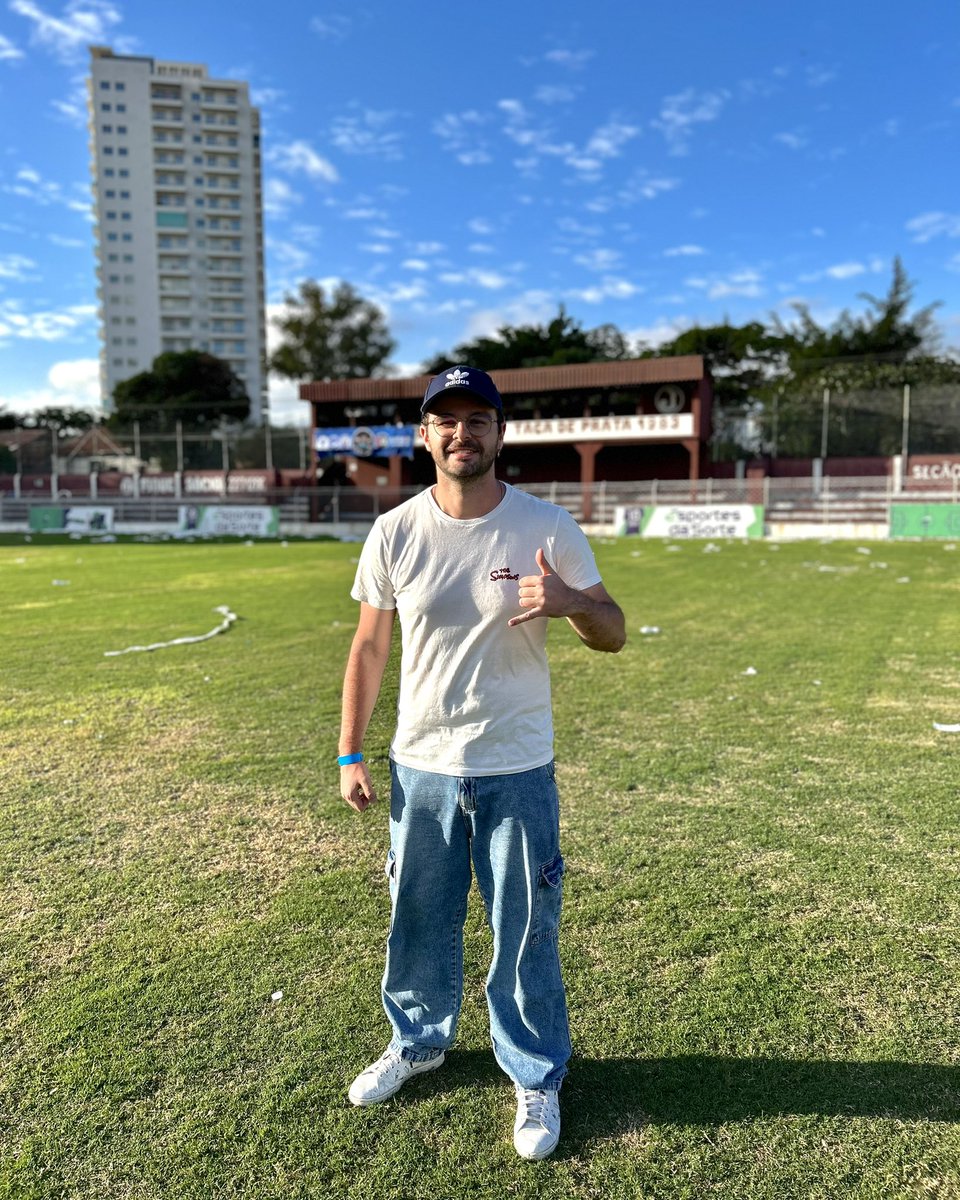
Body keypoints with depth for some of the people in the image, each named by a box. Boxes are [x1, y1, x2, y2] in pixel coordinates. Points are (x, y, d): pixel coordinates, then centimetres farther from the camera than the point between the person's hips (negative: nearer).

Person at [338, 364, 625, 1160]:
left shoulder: (548, 528, -8)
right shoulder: (395, 533, -4)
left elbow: (614, 634, -5)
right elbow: (369, 648, 4)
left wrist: (568, 602, -27)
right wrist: (351, 753, 2)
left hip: (517, 772, -2)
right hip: (421, 768, 2)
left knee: (525, 934, 10)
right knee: (418, 922, 19)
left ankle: (537, 1079, 36)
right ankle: (418, 1042, 47)